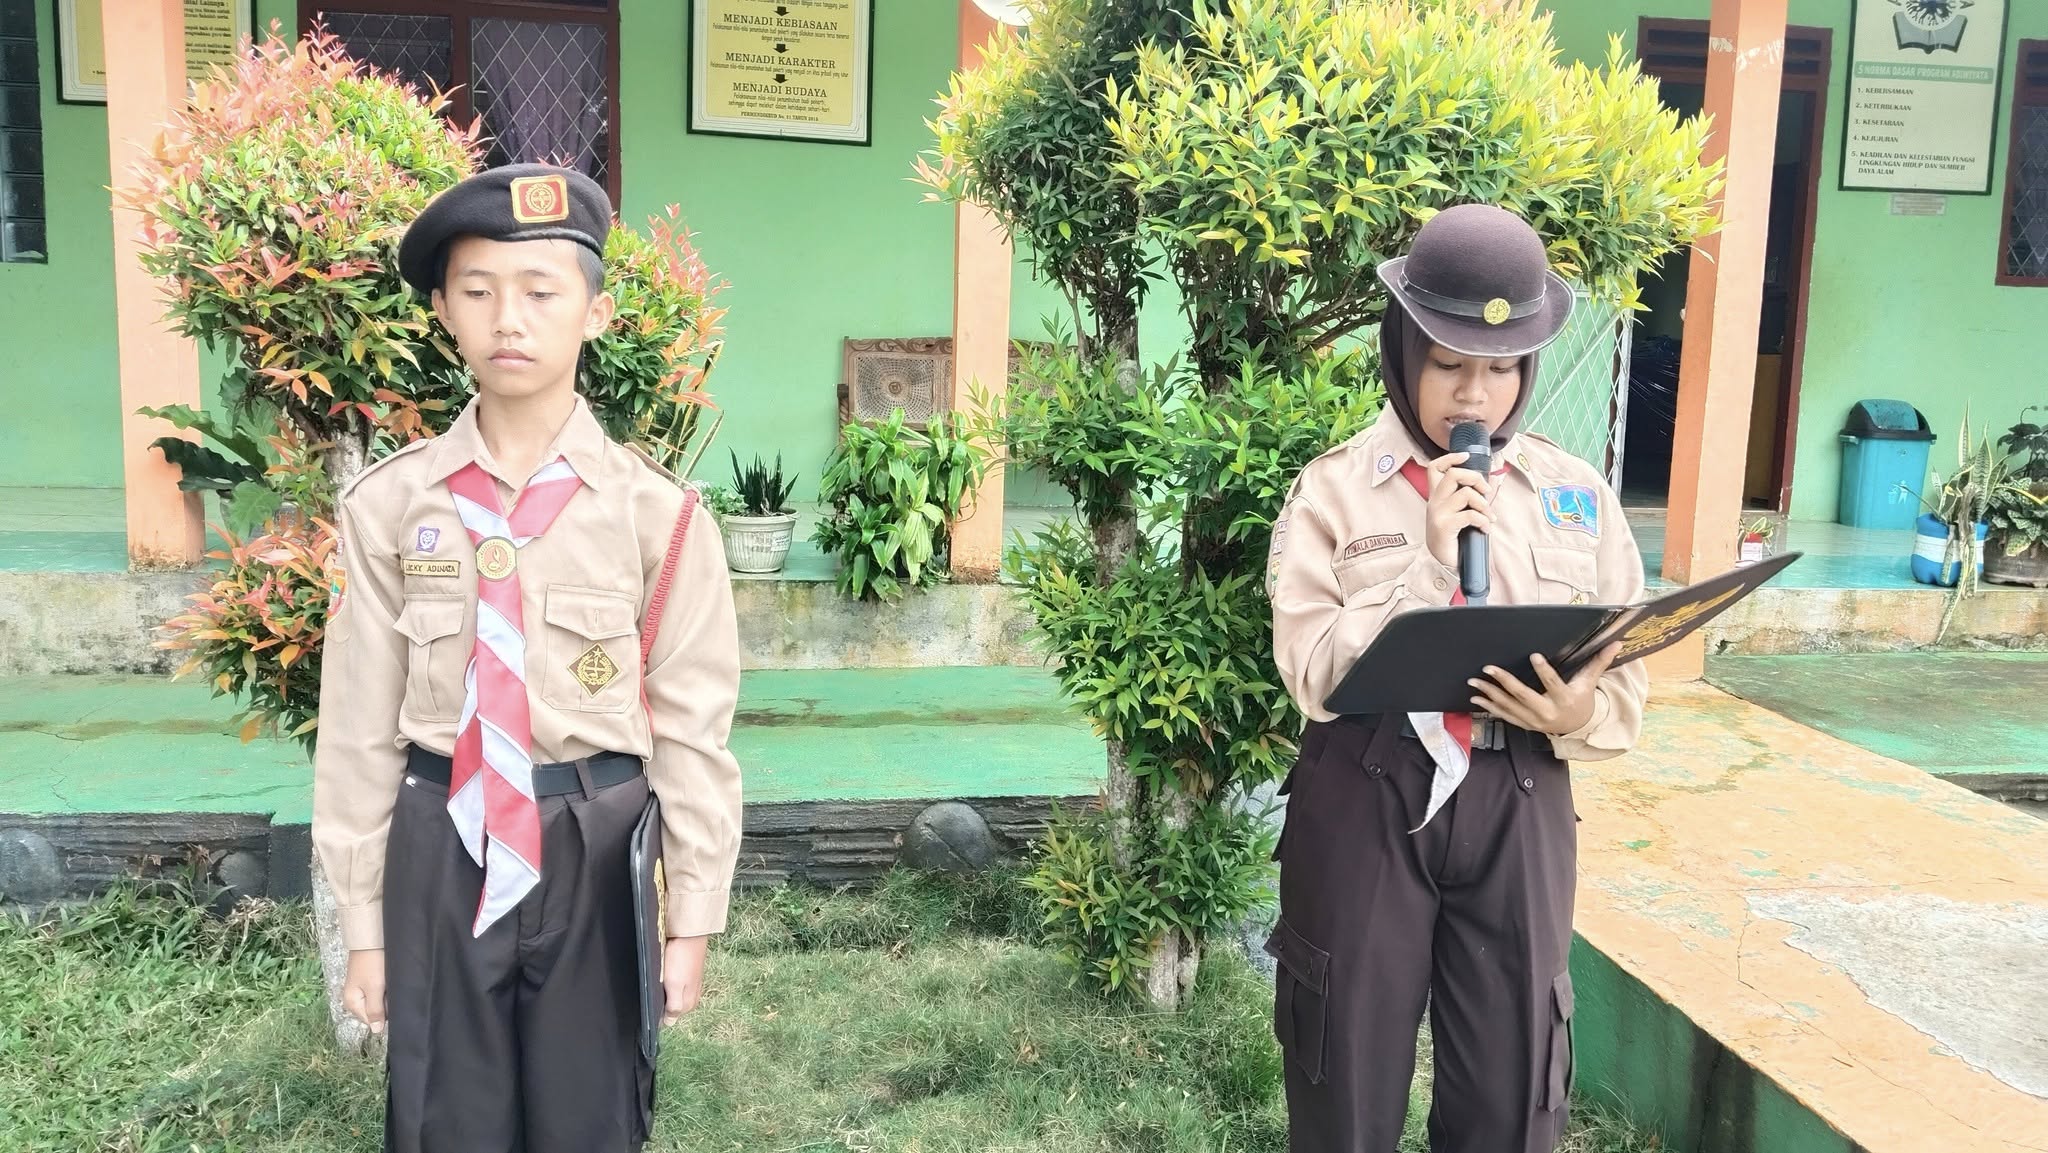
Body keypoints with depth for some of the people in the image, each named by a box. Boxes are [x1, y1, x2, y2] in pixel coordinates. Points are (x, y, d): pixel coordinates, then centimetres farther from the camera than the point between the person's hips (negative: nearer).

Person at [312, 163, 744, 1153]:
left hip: (594, 853, -1)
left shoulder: (654, 509, -8)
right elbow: (361, 724, 0)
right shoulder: (388, 505, -4)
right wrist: (363, 923, 4)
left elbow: (690, 728, -5)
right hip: (440, 848, 1)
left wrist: (691, 920, -2)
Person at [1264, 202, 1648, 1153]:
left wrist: (1579, 716, -18)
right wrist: (1428, 563, -19)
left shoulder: (1577, 495, 4)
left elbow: (1626, 687, 4)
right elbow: (1313, 674, -13)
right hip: (1367, 801, -2)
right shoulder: (1335, 489, -4)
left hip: (1518, 807, 2)